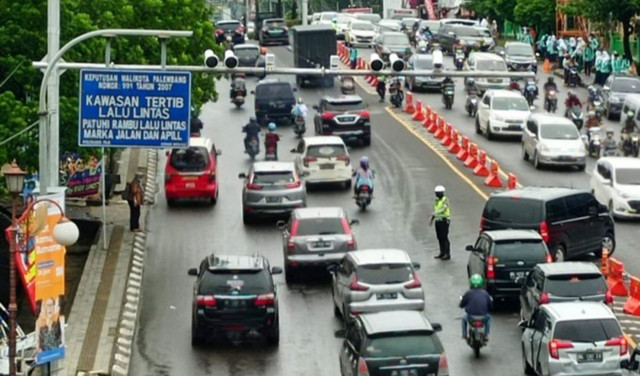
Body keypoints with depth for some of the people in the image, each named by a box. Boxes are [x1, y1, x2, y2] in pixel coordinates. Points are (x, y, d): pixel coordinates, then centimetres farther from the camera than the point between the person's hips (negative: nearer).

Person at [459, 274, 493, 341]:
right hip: (483, 316, 1)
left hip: (470, 316, -1)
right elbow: (491, 306, 7)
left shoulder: (468, 293, -5)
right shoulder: (485, 293, 1)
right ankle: (486, 335, 30)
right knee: (488, 317, 36)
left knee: (464, 318, 34)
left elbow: (461, 305, 3)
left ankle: (464, 335, 36)